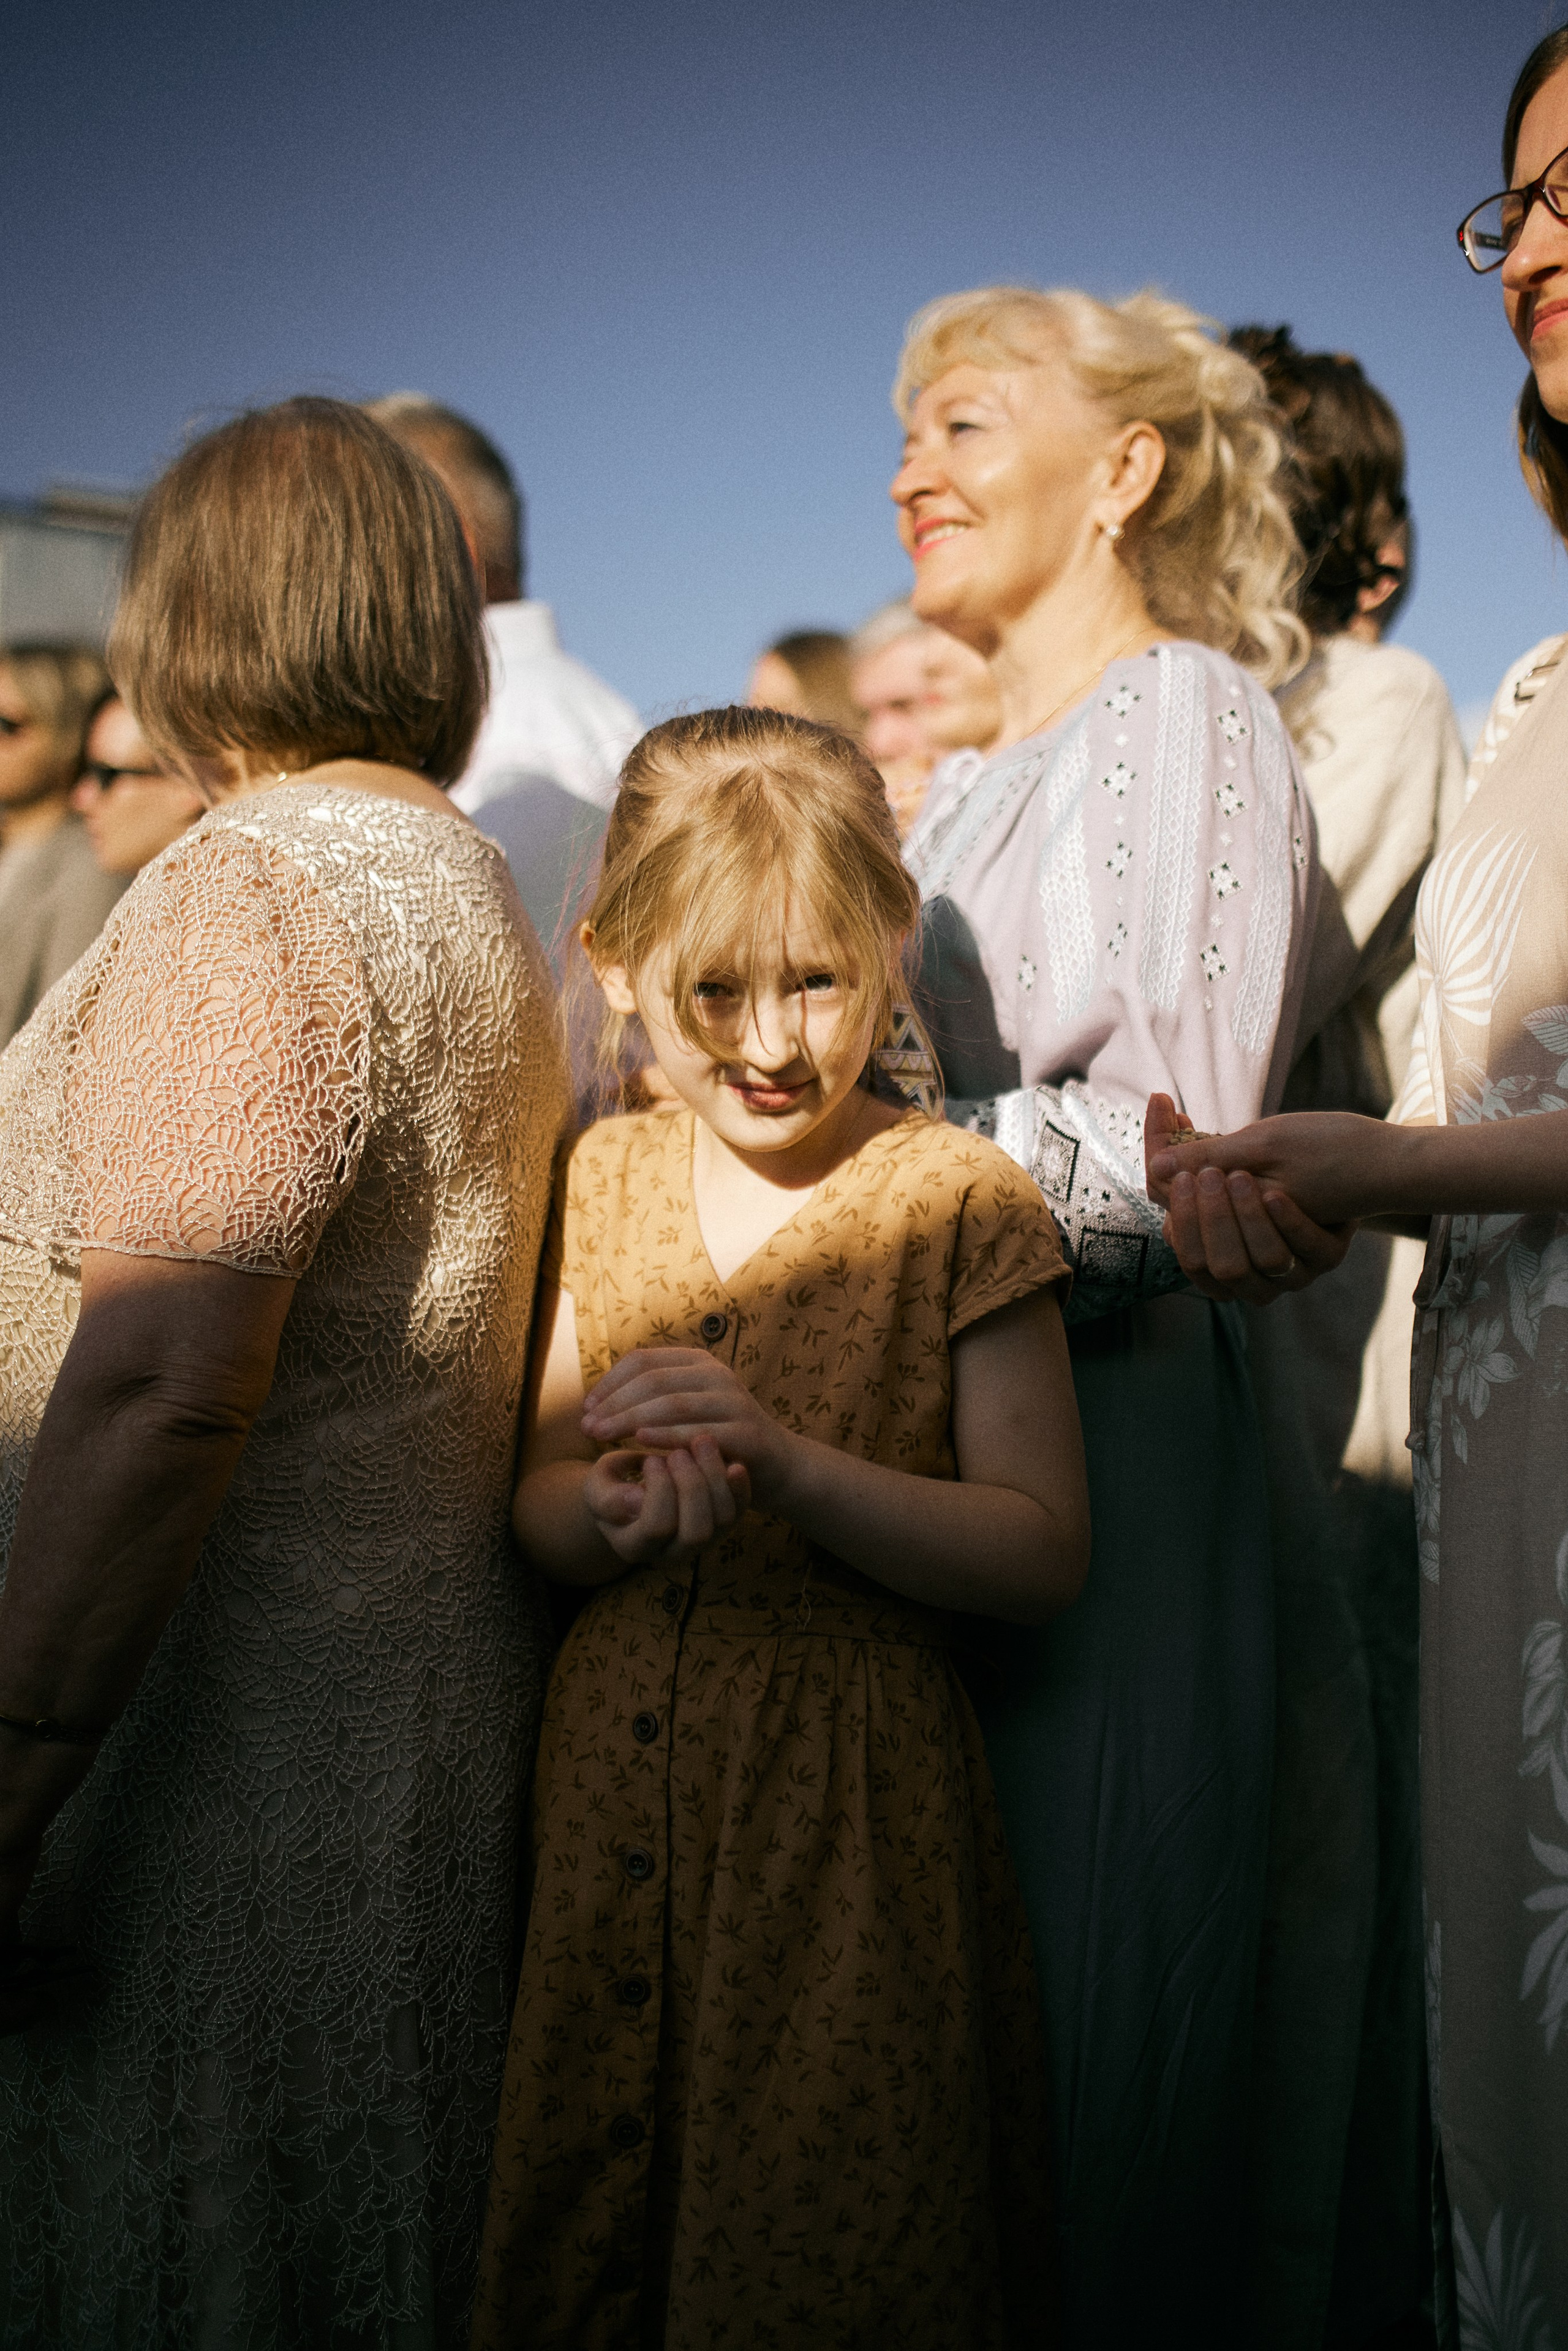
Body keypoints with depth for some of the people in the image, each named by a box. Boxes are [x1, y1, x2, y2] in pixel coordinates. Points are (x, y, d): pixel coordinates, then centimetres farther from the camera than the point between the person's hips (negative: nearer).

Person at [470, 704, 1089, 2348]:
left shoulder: (955, 1202, -8)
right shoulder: (604, 1183, 6)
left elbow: (1044, 1555, -12)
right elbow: (534, 1506, 8)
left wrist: (785, 1457, -24)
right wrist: (609, 1512, -16)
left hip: (852, 1808, -4)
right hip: (615, 1788, 5)